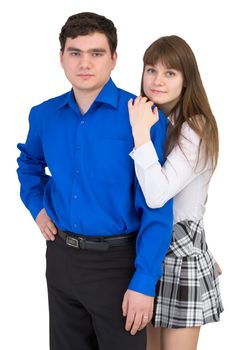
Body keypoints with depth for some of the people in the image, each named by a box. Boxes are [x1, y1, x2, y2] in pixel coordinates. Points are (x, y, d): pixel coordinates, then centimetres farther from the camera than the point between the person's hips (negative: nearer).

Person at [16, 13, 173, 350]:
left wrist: (144, 282, -19)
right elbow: (29, 162, 24)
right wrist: (37, 206, 7)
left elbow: (157, 208, -16)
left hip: (117, 260, -5)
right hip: (61, 256, 5)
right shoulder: (44, 115, 1)